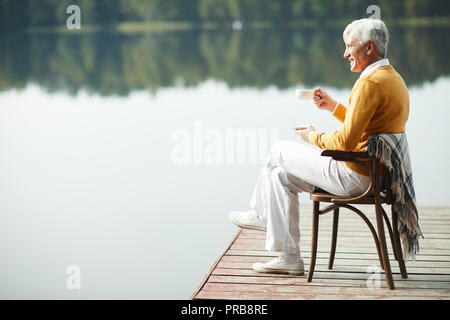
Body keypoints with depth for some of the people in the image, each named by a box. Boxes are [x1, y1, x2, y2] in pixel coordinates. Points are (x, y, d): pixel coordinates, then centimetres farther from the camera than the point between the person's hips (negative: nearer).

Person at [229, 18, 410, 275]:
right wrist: (333, 106, 19)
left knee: (279, 151, 5)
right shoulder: (393, 78, 13)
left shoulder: (370, 83, -21)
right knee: (281, 175, 14)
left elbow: (346, 142, -25)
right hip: (373, 172, 10)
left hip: (354, 176, -10)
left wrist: (314, 137, -6)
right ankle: (289, 258, 18)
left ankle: (260, 214, 29)